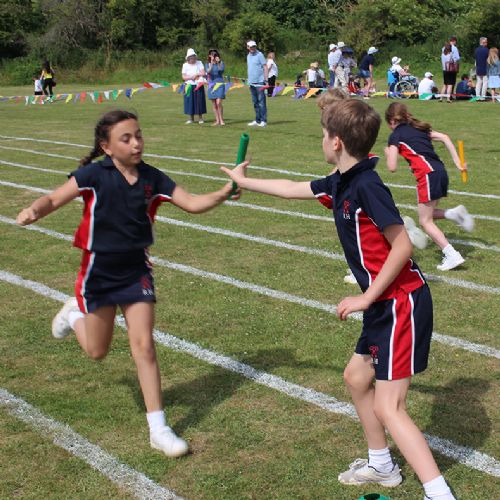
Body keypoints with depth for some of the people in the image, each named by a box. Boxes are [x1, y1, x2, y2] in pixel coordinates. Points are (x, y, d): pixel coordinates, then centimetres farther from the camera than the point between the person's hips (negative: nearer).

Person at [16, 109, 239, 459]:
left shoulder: (152, 178, -7)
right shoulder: (94, 175, -15)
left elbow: (192, 204, -8)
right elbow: (54, 200, -10)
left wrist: (224, 193, -25)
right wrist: (34, 211, -32)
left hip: (136, 271, 2)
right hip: (99, 272, -1)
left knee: (144, 346, -6)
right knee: (98, 351, 12)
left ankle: (158, 429, 2)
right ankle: (76, 313, 46)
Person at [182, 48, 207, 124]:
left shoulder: (199, 63, 1)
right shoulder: (185, 65, 2)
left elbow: (203, 73, -7)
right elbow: (184, 77, -3)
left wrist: (195, 75, -16)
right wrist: (191, 77, -17)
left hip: (198, 86, 0)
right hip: (189, 86, 0)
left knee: (199, 101, 1)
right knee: (190, 101, 1)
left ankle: (200, 118, 9)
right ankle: (191, 118, 11)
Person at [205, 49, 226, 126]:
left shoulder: (221, 63, 2)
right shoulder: (208, 64, 7)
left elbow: (221, 70, -15)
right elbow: (208, 72, -11)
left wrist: (218, 62, -27)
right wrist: (211, 63, -22)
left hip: (219, 84, -3)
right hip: (211, 85, 3)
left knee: (218, 103, -13)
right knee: (214, 104, 4)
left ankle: (221, 120, -3)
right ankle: (217, 120, 10)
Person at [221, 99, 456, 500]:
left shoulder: (367, 185, -20)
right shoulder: (341, 184, 8)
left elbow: (402, 247, -22)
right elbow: (292, 189, 25)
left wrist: (367, 298, -17)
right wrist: (245, 181, 37)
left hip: (402, 303, -10)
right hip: (386, 304, 10)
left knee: (388, 408, -10)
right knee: (357, 377, 22)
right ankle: (381, 466, 39)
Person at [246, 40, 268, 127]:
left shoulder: (259, 55, -6)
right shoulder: (248, 56, 15)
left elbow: (265, 67, -9)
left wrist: (266, 79, -15)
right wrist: (249, 80, 15)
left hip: (259, 82, -7)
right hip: (251, 82, 7)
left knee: (261, 102, -5)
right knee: (255, 103, 10)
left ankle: (263, 120, -2)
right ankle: (257, 120, 16)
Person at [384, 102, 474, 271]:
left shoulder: (395, 136, 3)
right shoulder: (419, 128, 23)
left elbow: (392, 167, -3)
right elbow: (444, 138, 15)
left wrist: (388, 153, 19)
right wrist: (457, 162, 12)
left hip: (428, 174, -8)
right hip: (440, 171, 8)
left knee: (425, 221, 1)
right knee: (427, 214, 22)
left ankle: (452, 255, -8)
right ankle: (454, 213, -2)